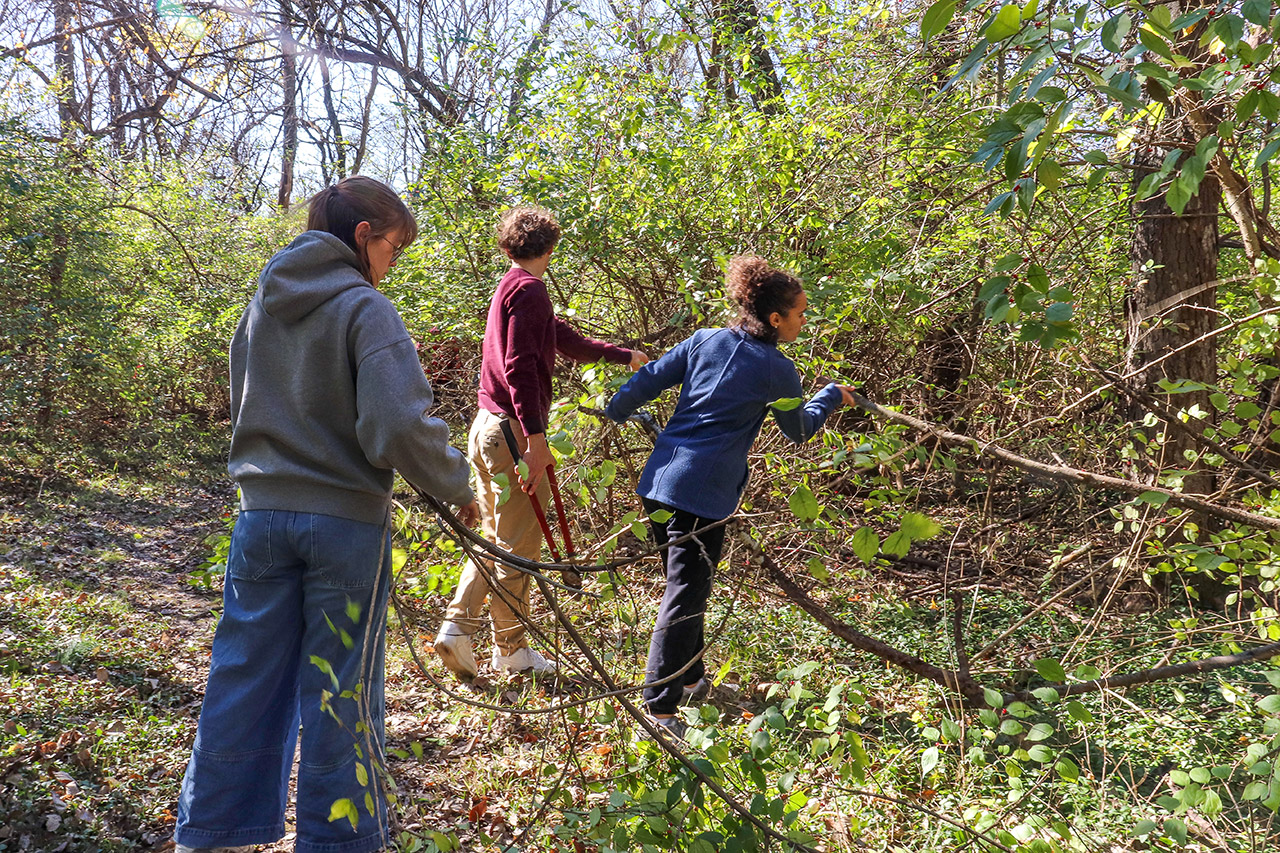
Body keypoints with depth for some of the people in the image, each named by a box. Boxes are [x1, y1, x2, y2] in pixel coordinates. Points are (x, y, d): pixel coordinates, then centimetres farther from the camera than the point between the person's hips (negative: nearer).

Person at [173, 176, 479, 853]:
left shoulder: (261, 306, 10)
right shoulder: (366, 308, -12)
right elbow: (399, 428, -22)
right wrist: (457, 487, -9)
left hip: (261, 514, 6)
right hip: (346, 523, -6)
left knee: (245, 678, 14)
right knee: (340, 694, 5)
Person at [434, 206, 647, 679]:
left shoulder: (510, 287, 20)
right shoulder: (528, 287, -10)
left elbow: (570, 342, 28)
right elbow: (519, 365, -21)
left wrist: (627, 356, 37)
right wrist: (536, 436, -25)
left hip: (486, 425, 10)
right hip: (512, 428, -10)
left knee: (495, 538, 17)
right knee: (519, 543, 0)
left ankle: (457, 626, 10)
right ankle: (512, 649, 10)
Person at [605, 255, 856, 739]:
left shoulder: (705, 341, 9)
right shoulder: (777, 371, -3)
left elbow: (648, 380, 10)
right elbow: (799, 430, 13)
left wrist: (616, 411, 28)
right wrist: (831, 397, 30)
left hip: (658, 480, 7)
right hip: (703, 491, -7)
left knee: (687, 585, 21)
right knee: (686, 596, -3)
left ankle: (691, 679, 36)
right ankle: (659, 708, -4)